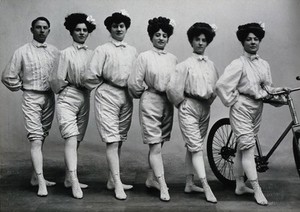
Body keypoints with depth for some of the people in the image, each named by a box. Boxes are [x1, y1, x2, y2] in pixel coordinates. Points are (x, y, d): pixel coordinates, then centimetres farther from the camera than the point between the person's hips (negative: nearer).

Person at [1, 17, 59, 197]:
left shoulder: (55, 52, 6)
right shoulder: (23, 52, -2)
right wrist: (22, 87, 4)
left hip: (50, 97, 4)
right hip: (31, 98, -4)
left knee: (42, 138, 10)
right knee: (35, 138, -11)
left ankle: (36, 176, 22)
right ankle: (41, 183, -13)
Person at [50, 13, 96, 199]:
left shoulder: (92, 54, 6)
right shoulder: (66, 53, -3)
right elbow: (58, 79, -3)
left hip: (85, 99, 4)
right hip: (68, 98, -4)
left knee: (77, 140, 10)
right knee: (71, 138, -15)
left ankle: (69, 178, 21)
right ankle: (74, 180, -17)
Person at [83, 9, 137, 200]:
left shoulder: (133, 51, 10)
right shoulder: (103, 50, -3)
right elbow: (91, 76, -6)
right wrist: (104, 86, 4)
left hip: (126, 97, 5)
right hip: (107, 96, -5)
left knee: (120, 140, 9)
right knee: (112, 140, -8)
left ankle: (112, 179, 20)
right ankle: (118, 184, -5)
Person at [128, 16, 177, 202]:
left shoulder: (173, 59, 6)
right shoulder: (144, 57, -5)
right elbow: (134, 83, -4)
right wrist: (143, 95, 8)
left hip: (168, 103, 5)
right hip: (151, 102, -4)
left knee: (158, 145, 13)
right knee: (155, 146, -5)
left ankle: (151, 178, 29)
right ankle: (163, 186, -2)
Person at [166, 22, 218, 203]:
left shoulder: (211, 65, 8)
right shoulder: (185, 64, -8)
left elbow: (216, 87, 19)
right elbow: (173, 88, -11)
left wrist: (209, 100, 10)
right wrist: (182, 103, -1)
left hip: (205, 108, 5)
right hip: (189, 107, -5)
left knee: (192, 147, 14)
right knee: (197, 147, -9)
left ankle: (189, 183, 23)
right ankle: (206, 187, -10)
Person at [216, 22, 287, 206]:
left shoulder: (264, 64, 9)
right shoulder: (239, 64, -12)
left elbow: (267, 87, 16)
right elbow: (222, 85, -18)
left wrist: (277, 90, -3)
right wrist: (233, 101, -10)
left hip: (257, 107, 7)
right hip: (242, 107, -7)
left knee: (242, 149, 14)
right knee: (248, 148, -9)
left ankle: (240, 185, 23)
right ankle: (257, 189, -6)